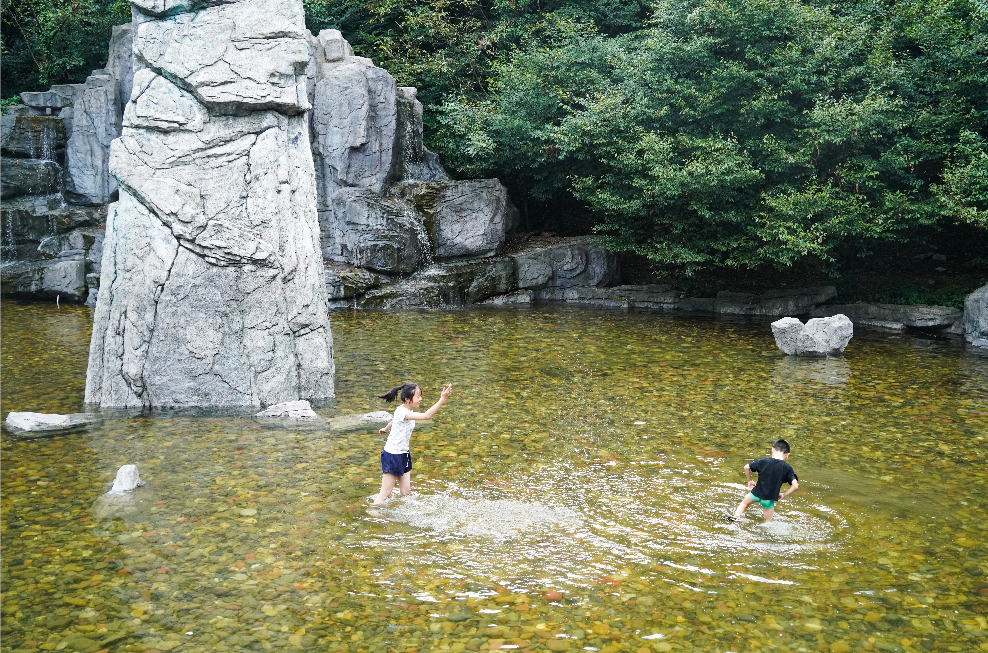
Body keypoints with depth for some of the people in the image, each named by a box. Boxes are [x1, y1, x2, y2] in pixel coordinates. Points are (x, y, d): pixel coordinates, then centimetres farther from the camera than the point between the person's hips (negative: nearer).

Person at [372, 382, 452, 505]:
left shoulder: (407, 411, 4)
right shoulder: (402, 412, -25)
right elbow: (426, 416, -38)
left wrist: (386, 429, 48)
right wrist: (442, 399, -42)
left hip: (403, 454, 9)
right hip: (392, 455, -9)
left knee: (406, 492, 9)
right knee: (385, 494, -1)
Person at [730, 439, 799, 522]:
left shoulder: (763, 461, -8)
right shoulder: (787, 468, -8)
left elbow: (746, 467, -5)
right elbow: (795, 486, -13)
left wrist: (750, 480, 11)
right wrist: (784, 495, 0)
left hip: (757, 493, 1)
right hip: (769, 498, -1)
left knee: (745, 502, 30)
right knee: (768, 521, 17)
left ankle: (735, 517, 18)